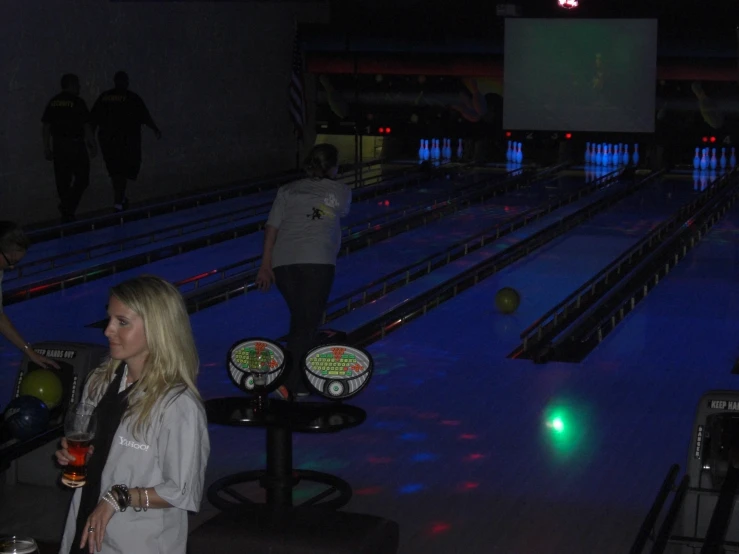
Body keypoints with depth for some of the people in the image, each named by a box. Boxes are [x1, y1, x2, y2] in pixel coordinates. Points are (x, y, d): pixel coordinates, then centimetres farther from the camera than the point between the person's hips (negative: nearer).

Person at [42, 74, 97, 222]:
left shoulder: (53, 102, 9)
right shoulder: (78, 102, -8)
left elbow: (46, 127, 9)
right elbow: (86, 126, -10)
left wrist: (47, 148, 13)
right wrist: (92, 145, -2)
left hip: (58, 145, 6)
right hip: (75, 144, -6)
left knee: (62, 180, 10)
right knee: (82, 178, 2)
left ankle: (67, 215, 13)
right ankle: (67, 206, -14)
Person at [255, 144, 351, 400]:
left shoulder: (288, 190, 16)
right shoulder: (341, 191, 13)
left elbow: (272, 227, 7)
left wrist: (265, 264, 7)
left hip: (283, 262, 3)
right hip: (317, 261, -3)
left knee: (301, 319, 17)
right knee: (307, 323, -3)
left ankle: (300, 379, 22)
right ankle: (290, 383, -16)